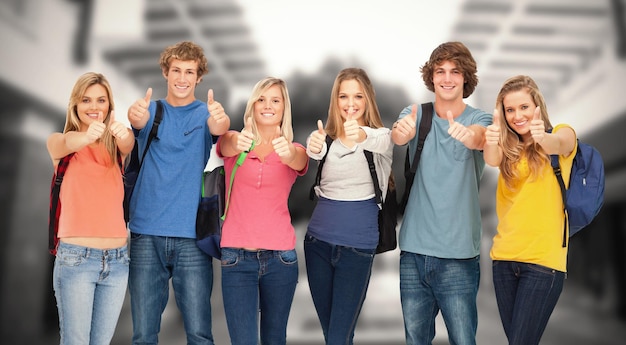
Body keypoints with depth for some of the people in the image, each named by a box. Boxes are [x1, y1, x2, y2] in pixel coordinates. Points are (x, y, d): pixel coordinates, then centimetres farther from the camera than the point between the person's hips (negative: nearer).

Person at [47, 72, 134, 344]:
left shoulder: (115, 147, 7)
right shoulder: (58, 142, 1)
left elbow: (128, 143, -17)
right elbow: (64, 144, -23)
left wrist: (123, 133, -42)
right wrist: (86, 137, -47)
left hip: (118, 259, 3)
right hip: (76, 258, -3)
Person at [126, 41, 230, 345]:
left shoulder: (205, 112, 5)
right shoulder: (153, 110, 8)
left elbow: (218, 128, -19)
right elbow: (139, 120, -16)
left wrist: (220, 121, -43)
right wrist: (136, 115, -40)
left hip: (192, 236, -1)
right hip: (146, 233, 1)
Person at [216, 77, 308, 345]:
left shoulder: (293, 150, 5)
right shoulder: (233, 142, 4)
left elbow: (299, 162, -18)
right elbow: (227, 144, -20)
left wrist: (288, 153, -42)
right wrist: (238, 143, -43)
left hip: (280, 257, 1)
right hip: (236, 256, -1)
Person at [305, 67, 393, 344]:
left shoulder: (381, 135, -3)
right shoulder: (325, 135, 6)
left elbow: (380, 143, -29)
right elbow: (314, 150, -18)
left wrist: (362, 136, -52)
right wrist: (314, 149, -43)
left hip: (358, 244, -3)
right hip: (318, 239, 4)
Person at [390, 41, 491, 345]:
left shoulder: (480, 119, -1)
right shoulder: (415, 114, 4)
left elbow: (479, 138, -24)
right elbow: (398, 136, -19)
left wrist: (468, 135, -48)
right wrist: (402, 131, -43)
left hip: (458, 255, -2)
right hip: (413, 251, 2)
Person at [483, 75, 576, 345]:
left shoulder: (562, 133, 0)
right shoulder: (508, 146, 8)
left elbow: (558, 145, -25)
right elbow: (492, 160, -16)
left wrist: (543, 137, -48)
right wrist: (491, 141, -40)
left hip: (544, 258, -4)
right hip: (504, 256, 4)